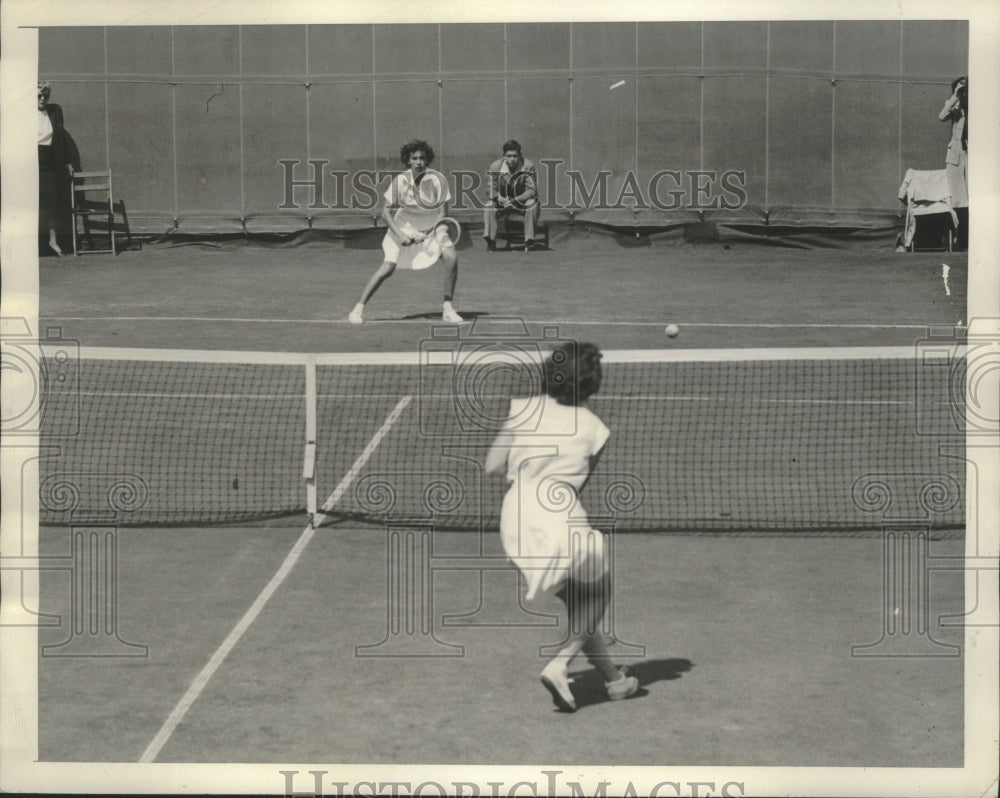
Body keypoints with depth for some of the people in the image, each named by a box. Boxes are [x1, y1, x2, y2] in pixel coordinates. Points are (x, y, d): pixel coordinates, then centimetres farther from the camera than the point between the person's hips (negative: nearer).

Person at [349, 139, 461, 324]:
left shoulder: (437, 179, -14)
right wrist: (399, 234, -22)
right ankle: (358, 308, -4)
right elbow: (386, 212, -9)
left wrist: (431, 229, -23)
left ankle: (448, 309, -6)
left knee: (451, 257, -21)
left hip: (430, 230, 1)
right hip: (401, 229, -1)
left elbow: (443, 212, -6)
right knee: (387, 267, -17)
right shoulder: (400, 180, -15)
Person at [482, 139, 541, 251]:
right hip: (502, 202, 1)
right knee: (489, 206, -29)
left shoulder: (528, 167, -15)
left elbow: (532, 191, -20)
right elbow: (491, 191, -14)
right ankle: (490, 241, -36)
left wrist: (515, 200, -36)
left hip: (522, 201, -1)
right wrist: (500, 199, -37)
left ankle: (529, 240, -32)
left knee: (533, 204, -32)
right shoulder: (495, 167, -11)